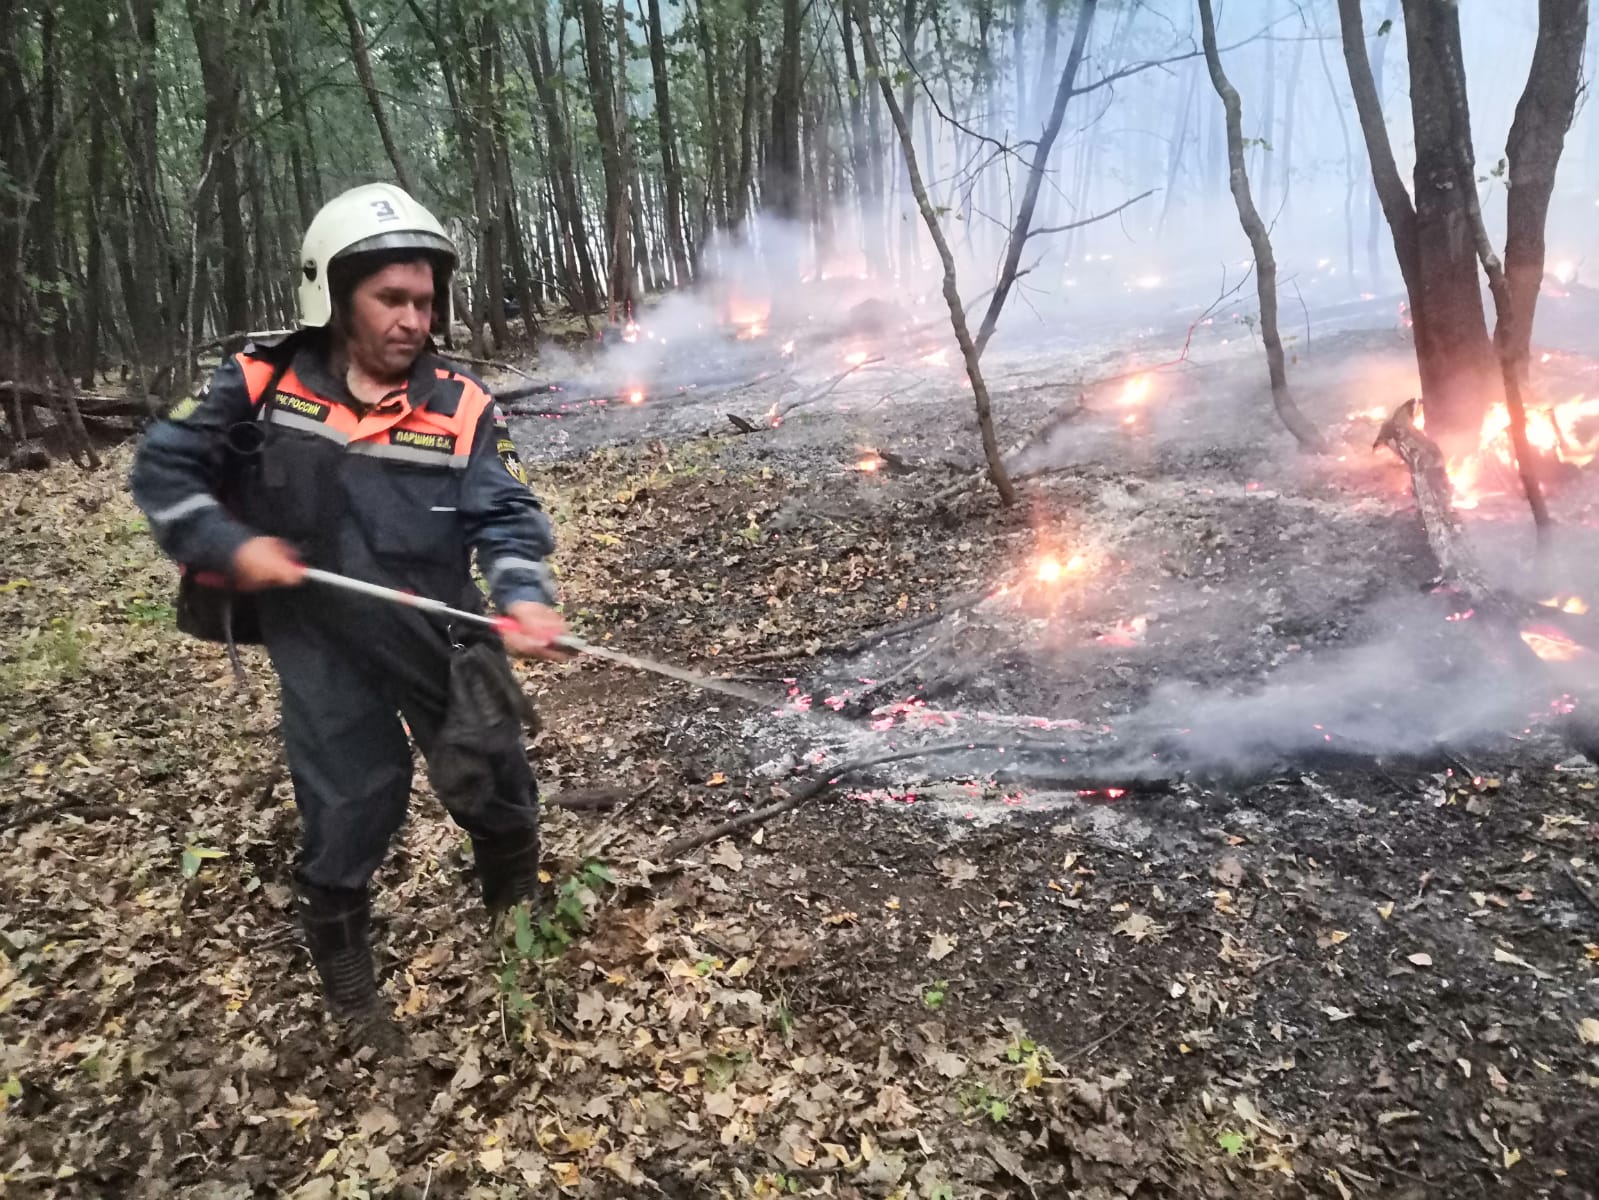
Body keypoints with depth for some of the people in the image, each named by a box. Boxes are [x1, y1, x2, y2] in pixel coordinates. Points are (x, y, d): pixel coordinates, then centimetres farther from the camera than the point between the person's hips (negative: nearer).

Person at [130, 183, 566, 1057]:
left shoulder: (461, 405, -7)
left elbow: (507, 514, -13)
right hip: (322, 648, 0)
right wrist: (230, 547, -12)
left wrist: (523, 596, -32)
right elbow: (164, 468, 3)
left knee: (494, 785, 11)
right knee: (346, 819, 7)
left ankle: (516, 909, 46)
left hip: (442, 635, 1)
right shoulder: (262, 385, -6)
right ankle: (350, 994, 34)